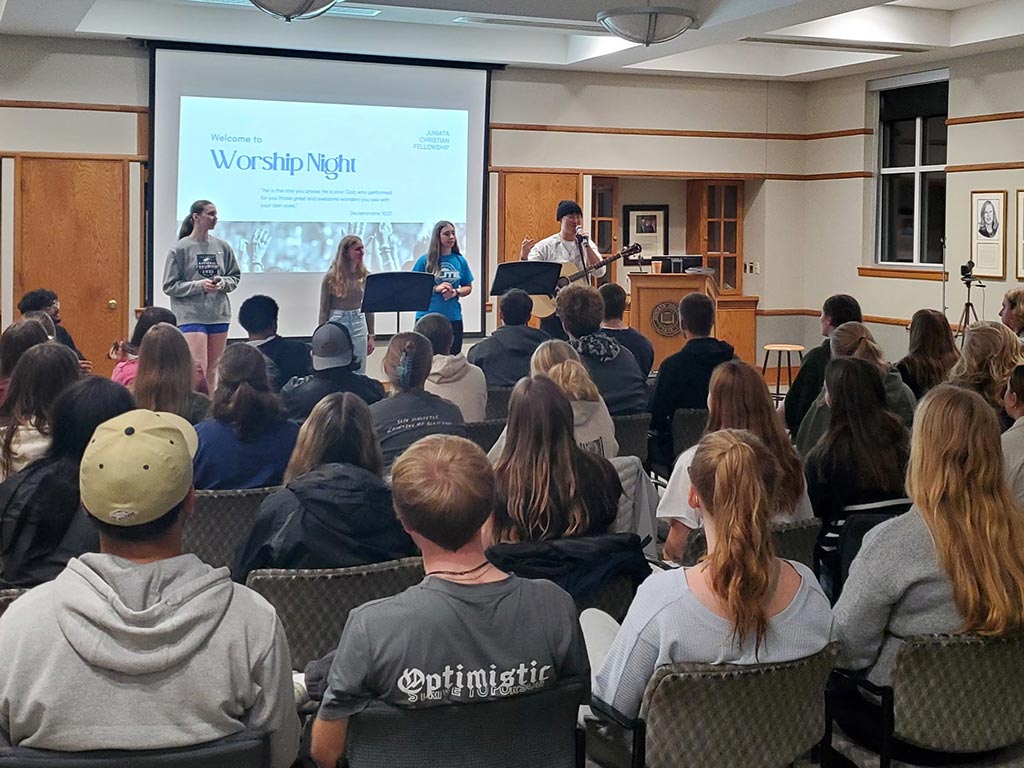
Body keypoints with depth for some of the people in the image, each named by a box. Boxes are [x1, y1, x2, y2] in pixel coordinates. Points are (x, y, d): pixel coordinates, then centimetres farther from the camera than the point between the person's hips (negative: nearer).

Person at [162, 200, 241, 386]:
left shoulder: (222, 247, 6)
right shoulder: (180, 249, -4)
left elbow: (235, 276, 15)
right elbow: (169, 286, -4)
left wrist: (223, 283, -7)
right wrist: (198, 285, -16)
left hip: (219, 315, 5)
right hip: (191, 315, -4)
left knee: (213, 371, 11)